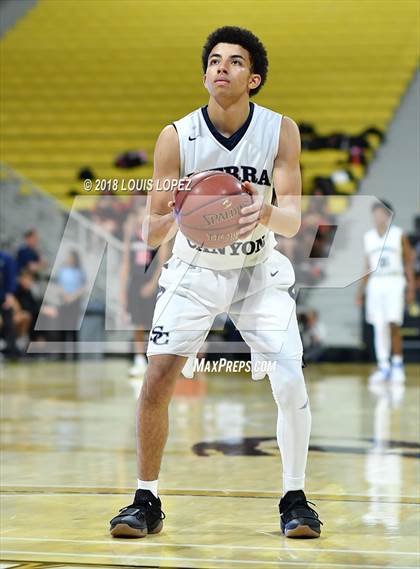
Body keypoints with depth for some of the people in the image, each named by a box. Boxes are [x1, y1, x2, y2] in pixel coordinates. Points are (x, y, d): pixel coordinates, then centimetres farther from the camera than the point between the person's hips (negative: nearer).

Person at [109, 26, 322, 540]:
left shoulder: (280, 131, -15)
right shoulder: (175, 137, -16)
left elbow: (293, 220, -21)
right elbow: (150, 232, -16)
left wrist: (267, 213, -43)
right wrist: (174, 219, -40)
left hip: (259, 271, 0)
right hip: (194, 270, 0)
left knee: (290, 384, -13)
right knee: (156, 381, -12)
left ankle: (294, 498, 6)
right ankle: (146, 502, 3)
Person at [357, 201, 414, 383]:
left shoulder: (399, 235, 1)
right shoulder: (368, 237, 10)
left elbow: (408, 262, 4)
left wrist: (411, 289, -3)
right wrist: (361, 291, 13)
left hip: (394, 282, -3)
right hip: (375, 284, 3)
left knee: (393, 324, -13)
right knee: (379, 327, 0)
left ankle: (397, 363, -1)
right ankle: (383, 367, 5)